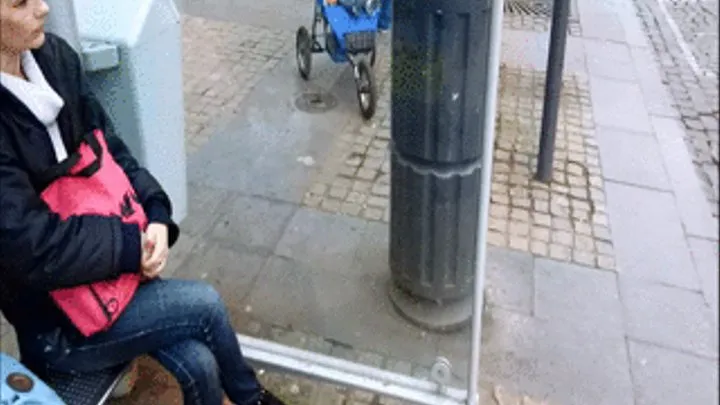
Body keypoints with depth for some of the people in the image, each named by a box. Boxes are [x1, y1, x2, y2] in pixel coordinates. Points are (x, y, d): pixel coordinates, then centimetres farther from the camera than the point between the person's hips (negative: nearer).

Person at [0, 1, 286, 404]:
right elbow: (35, 249, -29)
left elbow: (109, 151, 1)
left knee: (199, 365, -8)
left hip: (98, 270, 6)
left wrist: (156, 216, -15)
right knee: (204, 304, -10)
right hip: (52, 323, -5)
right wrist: (135, 243, -18)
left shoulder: (53, 56, -6)